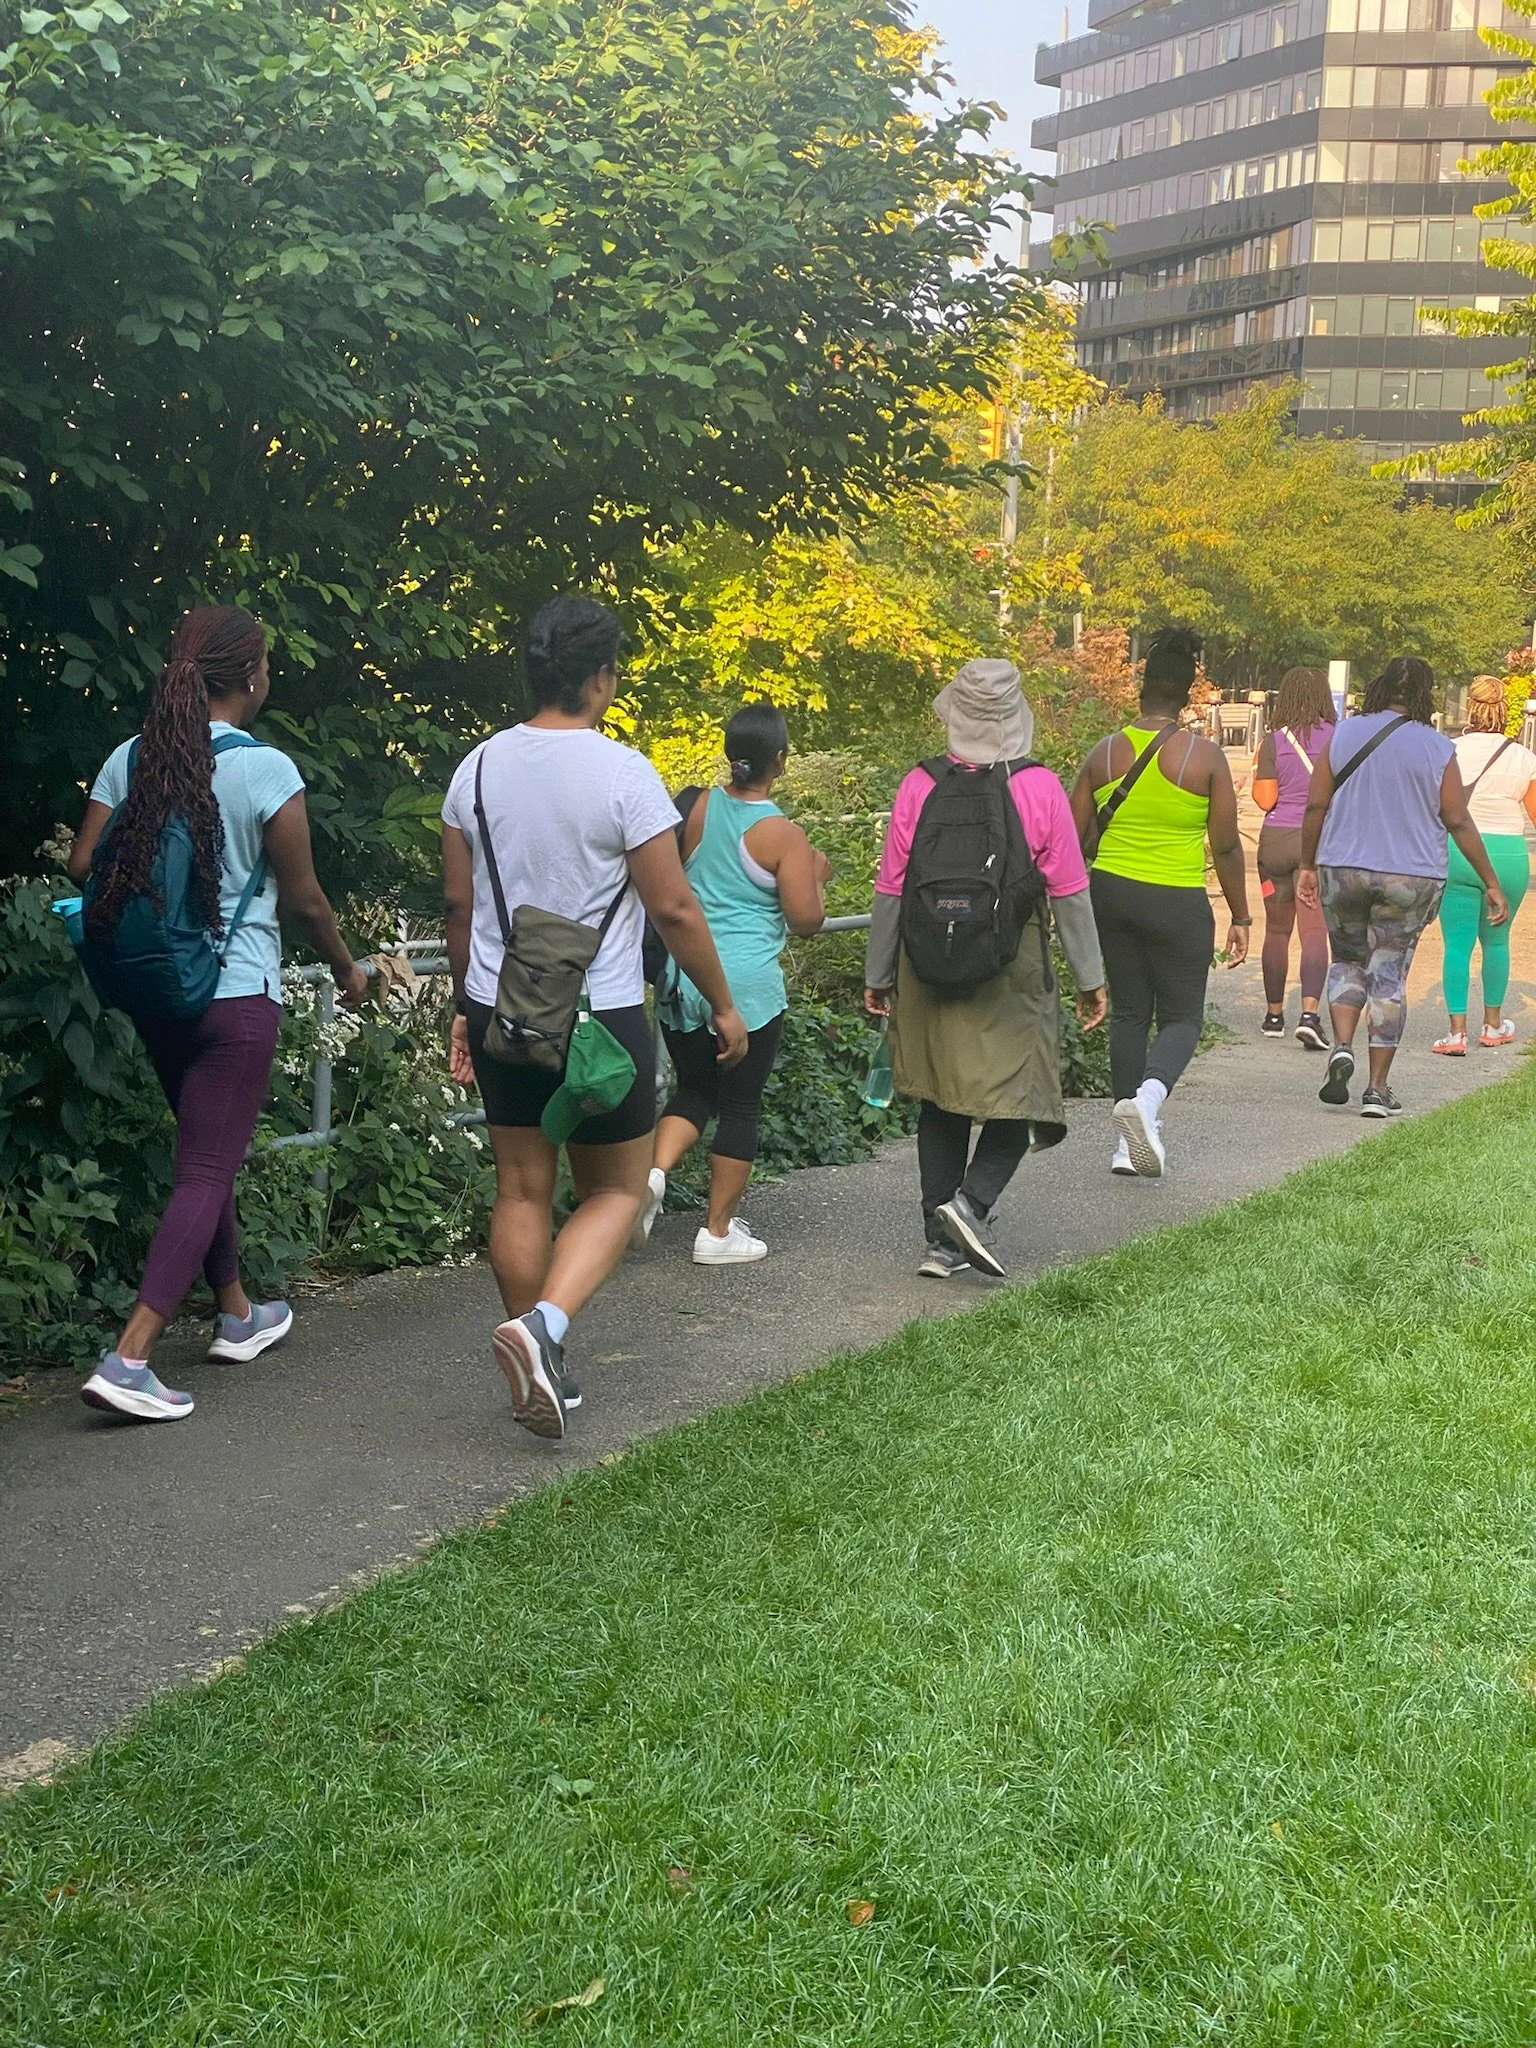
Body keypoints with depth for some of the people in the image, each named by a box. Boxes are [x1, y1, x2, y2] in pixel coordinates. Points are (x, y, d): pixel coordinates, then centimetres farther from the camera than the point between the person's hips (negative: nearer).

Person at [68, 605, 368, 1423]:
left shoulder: (131, 757, 0)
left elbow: (83, 863, -1)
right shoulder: (266, 770, -14)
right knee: (206, 1172, -3)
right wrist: (347, 969, 9)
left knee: (205, 1155, 21)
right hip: (236, 995, -6)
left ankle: (238, 1314, 37)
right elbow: (303, 900, -8)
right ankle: (129, 1358, -12)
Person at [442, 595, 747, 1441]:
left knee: (522, 1190, 13)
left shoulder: (479, 768, 2)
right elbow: (673, 907, -12)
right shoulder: (623, 775, -14)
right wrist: (723, 1005, 0)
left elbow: (458, 902, 9)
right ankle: (541, 1324, -13)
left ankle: (540, 1370, 20)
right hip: (599, 1017, -5)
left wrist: (466, 1005, 20)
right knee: (613, 1192, 10)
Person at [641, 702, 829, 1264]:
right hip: (747, 985, -5)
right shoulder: (783, 835, -11)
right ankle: (718, 1231, 15)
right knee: (741, 1104, 8)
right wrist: (815, 875, 7)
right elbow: (806, 919, -10)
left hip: (682, 979, 5)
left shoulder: (701, 808, 2)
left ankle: (655, 1172, -6)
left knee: (693, 1090, 19)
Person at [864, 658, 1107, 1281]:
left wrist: (877, 974, 12)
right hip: (1013, 968, -2)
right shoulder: (1040, 788, -9)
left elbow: (891, 890, 0)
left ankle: (941, 1243, 15)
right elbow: (1069, 892, -5)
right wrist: (1090, 978, 5)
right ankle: (971, 1201, -15)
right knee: (1018, 1097, 8)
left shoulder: (919, 786, -5)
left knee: (941, 1103, 14)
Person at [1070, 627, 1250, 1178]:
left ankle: (1132, 1139, 14)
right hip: (1179, 904, -3)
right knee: (1181, 1017, 9)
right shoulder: (1205, 755, -8)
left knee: (1128, 1012, 15)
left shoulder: (1106, 752, 0)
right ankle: (1148, 1095, -21)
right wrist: (1241, 917, 4)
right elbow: (1226, 846, -6)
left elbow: (1074, 838, 4)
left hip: (1112, 894, 3)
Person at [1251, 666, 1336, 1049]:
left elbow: (1264, 799, -6)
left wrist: (1256, 773, 11)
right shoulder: (1338, 738, -3)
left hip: (1276, 840, 1)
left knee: (1276, 930, 13)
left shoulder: (1273, 741, -4)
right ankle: (1310, 1013, -20)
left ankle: (1274, 1015, 20)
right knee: (1314, 932, -4)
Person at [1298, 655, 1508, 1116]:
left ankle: (1342, 1048, -3)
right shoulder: (1438, 749, -3)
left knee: (1348, 961, 19)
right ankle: (1378, 1089, 6)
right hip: (1410, 879, -1)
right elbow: (1459, 823, -2)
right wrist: (1492, 883, 5)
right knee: (1389, 976, 5)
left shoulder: (1345, 735, 0)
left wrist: (1306, 865, 12)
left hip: (1342, 870, 1)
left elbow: (1315, 807, 1)